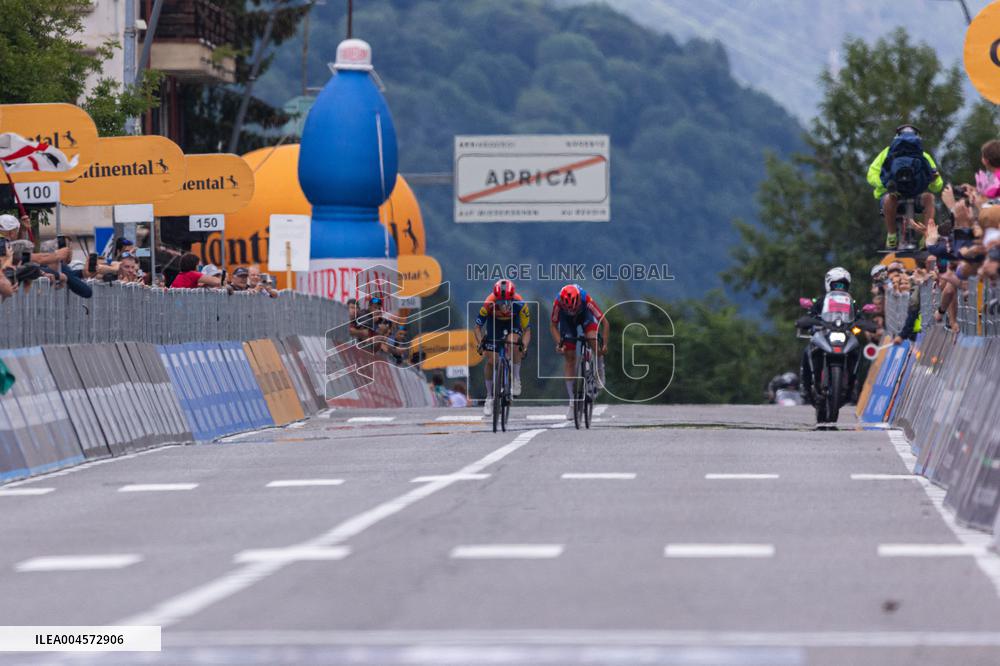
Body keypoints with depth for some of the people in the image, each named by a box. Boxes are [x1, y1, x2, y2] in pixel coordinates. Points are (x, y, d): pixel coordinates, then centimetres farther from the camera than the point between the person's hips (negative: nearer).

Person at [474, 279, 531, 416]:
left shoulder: (520, 304, -36)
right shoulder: (489, 304, -36)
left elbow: (527, 330, -28)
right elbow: (477, 327, -26)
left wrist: (524, 346, -45)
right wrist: (480, 343, -43)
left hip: (513, 323, -1)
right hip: (494, 323, 1)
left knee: (513, 342, -33)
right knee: (491, 361, -5)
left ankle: (516, 379, -14)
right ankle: (489, 397, 11)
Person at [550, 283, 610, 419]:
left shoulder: (586, 300, -38)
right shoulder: (558, 303, -35)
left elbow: (605, 323, -31)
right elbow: (553, 325, -19)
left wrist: (605, 344, -39)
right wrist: (559, 343, -33)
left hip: (585, 315, -1)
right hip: (566, 320, 1)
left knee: (593, 339, -31)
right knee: (569, 356, -5)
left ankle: (600, 372, -3)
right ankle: (572, 401, 0)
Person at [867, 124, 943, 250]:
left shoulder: (924, 157, 5)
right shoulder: (888, 153, 2)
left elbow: (937, 187, -1)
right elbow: (872, 175, -9)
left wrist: (934, 180, -26)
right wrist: (886, 184, -30)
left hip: (915, 196, 1)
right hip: (891, 193, -1)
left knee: (928, 196, -29)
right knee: (890, 198, -35)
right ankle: (891, 237, -21)